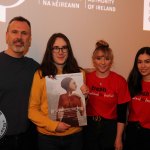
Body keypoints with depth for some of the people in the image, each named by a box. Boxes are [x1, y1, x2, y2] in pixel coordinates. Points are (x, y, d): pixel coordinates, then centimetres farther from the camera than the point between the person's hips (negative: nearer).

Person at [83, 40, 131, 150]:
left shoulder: (120, 81, -9)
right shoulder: (86, 78, -4)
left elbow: (122, 113, -7)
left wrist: (119, 138, -6)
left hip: (111, 127, -1)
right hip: (89, 126, 2)